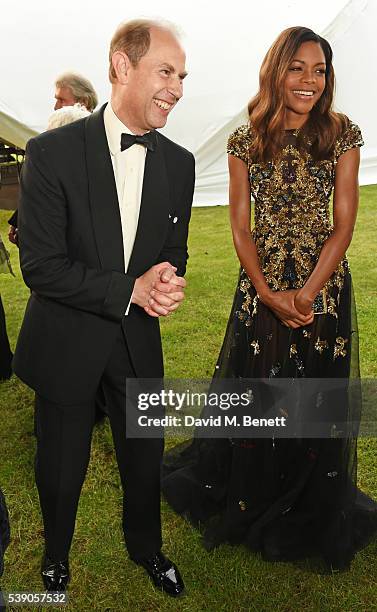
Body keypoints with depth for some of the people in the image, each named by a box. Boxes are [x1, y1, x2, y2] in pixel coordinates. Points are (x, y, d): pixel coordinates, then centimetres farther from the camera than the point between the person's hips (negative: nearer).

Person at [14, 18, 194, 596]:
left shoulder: (179, 163, 0)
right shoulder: (52, 152, -15)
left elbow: (175, 252, 7)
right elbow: (41, 266, -17)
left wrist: (167, 284, -16)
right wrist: (131, 290, -22)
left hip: (139, 340, 4)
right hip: (66, 342, -3)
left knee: (146, 458, 20)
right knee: (62, 468, 17)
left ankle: (146, 547, 51)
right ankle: (57, 551, 51)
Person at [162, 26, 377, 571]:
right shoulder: (246, 142, 0)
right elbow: (240, 227, -1)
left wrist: (307, 293, -14)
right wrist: (268, 293, -11)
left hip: (323, 286, 0)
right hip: (261, 286, 1)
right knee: (254, 395, 10)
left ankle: (308, 516, 38)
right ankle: (249, 500, 39)